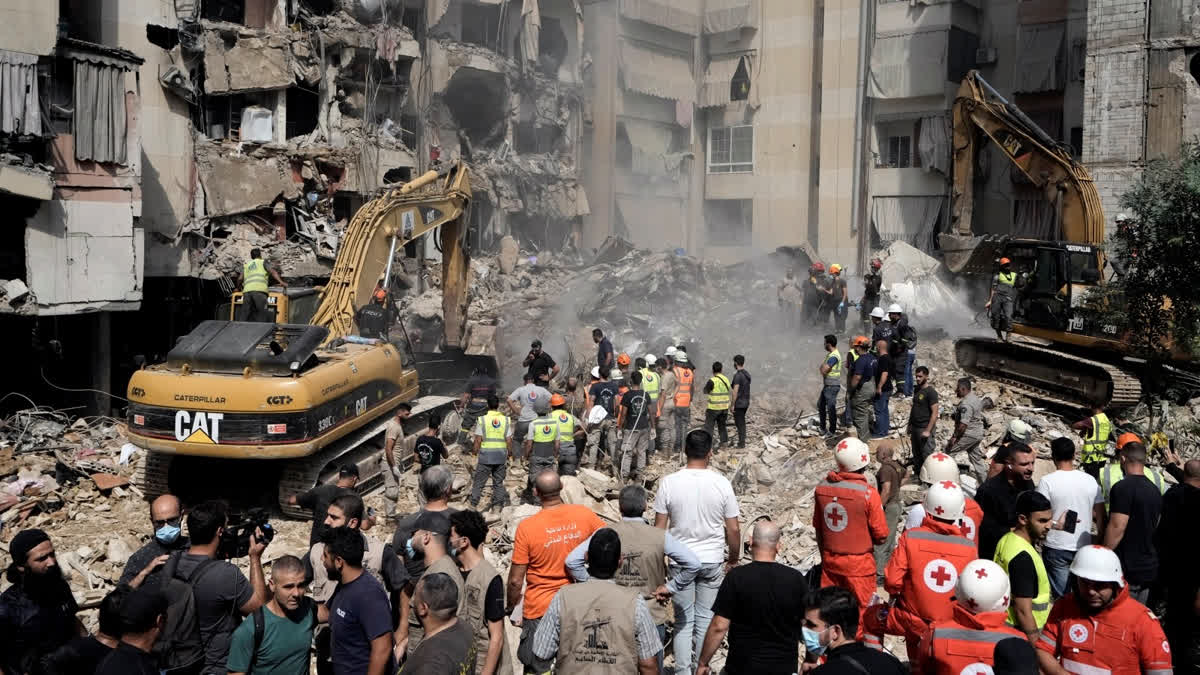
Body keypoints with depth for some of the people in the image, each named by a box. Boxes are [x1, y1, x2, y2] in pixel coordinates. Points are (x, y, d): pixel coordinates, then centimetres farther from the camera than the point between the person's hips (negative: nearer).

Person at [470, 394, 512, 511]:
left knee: (478, 482, 7)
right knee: (499, 482, 13)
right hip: (501, 456, 2)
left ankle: (473, 504, 9)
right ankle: (498, 504, 14)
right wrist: (510, 454, 11)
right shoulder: (506, 420, -1)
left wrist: (475, 454, 2)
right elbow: (509, 440, -1)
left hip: (485, 455, -2)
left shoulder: (482, 420, -8)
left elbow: (478, 440, -8)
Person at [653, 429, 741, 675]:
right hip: (712, 561, 0)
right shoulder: (721, 483, -11)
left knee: (683, 620, 11)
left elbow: (659, 528, -6)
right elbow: (733, 529, -6)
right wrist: (733, 559, 10)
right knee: (705, 618, 13)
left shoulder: (669, 482, -11)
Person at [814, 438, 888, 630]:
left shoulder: (822, 488, -6)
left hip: (830, 561, 4)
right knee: (861, 614, 11)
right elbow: (881, 536, -13)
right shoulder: (868, 493, -20)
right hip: (859, 564, -4)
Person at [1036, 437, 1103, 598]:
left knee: (1061, 597, 6)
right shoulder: (1090, 480, 0)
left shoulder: (1047, 481, -13)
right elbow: (1101, 515, 7)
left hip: (1056, 549, -3)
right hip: (1084, 548, 3)